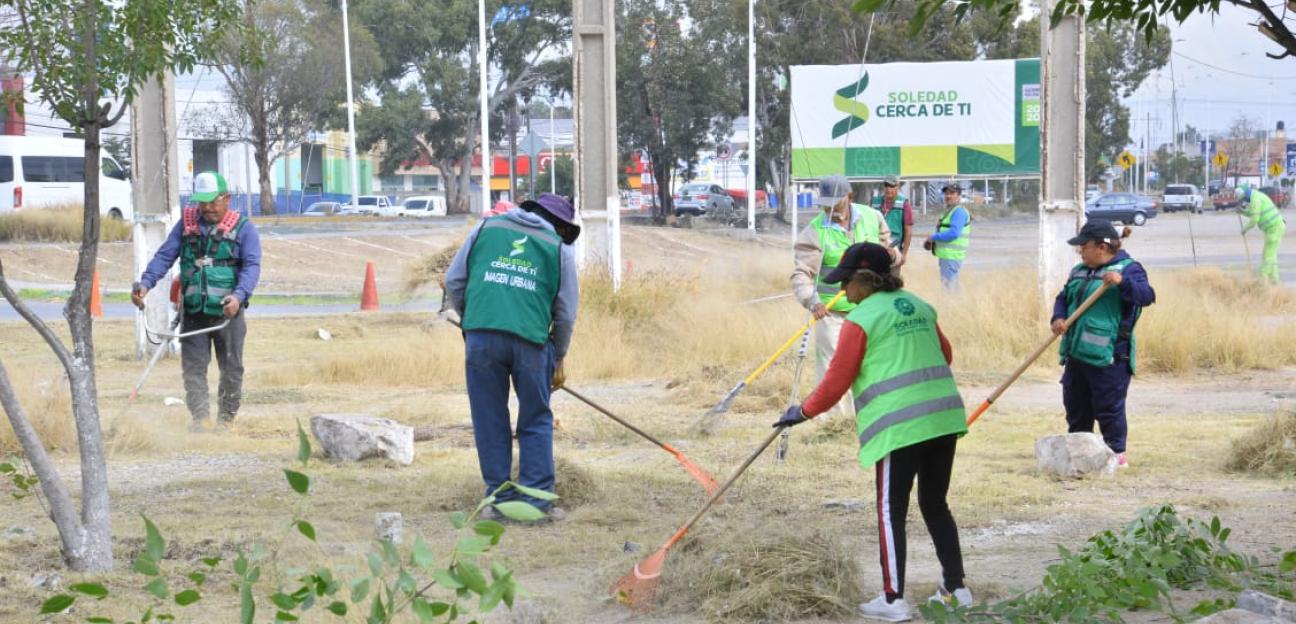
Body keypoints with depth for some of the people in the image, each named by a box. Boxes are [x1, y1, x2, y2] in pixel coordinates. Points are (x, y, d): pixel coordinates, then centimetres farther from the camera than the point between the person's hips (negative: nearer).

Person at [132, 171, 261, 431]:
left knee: (231, 368, 6)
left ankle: (226, 418, 18)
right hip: (193, 312, 2)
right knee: (193, 366, -2)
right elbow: (164, 256, 4)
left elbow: (252, 266, -11)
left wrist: (239, 295, -28)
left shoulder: (243, 227, -1)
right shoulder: (186, 224, 8)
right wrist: (146, 282, -13)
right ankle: (200, 417, -1)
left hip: (227, 312, -2)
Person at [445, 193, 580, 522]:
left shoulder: (486, 228, 17)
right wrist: (558, 359, 26)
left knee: (490, 421, 10)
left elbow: (453, 281, 15)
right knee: (536, 421, 12)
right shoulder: (560, 247, 14)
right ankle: (536, 499, 10)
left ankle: (500, 498, 13)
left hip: (481, 336, 1)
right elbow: (566, 313, 14)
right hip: (530, 340, -1)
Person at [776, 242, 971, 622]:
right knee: (935, 505, 17)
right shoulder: (919, 306, 14)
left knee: (891, 512, 1)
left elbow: (837, 381, -5)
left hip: (900, 426, -7)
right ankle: (956, 588, 19)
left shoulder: (861, 319, -7)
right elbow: (944, 354, 26)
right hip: (944, 417, 7)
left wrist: (803, 412, 8)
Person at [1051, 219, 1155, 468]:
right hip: (1076, 352, 8)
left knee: (1108, 407, -3)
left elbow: (1146, 296, -19)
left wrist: (1123, 282, -35)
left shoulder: (1128, 269, -6)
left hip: (1107, 356, -8)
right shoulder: (1079, 271, 17)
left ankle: (1117, 453, 7)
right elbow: (1063, 297, 22)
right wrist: (1058, 317, 1)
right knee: (1075, 405, 16)